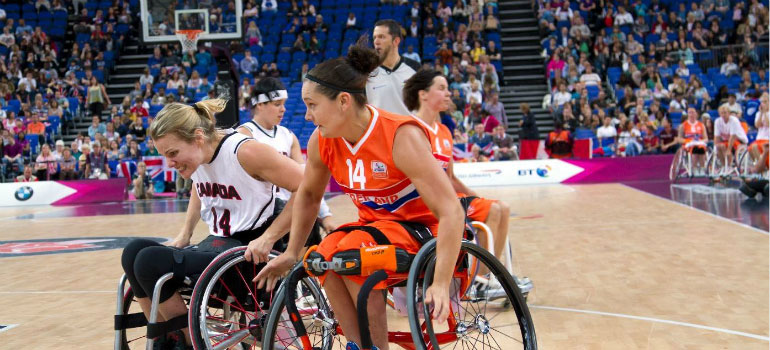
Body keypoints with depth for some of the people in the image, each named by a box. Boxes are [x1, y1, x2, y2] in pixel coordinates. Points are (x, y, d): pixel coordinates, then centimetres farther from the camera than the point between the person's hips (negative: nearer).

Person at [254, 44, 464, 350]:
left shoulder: (401, 136, -26)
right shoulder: (322, 141, -8)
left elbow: (451, 212, -29)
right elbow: (308, 195, 13)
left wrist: (441, 284, -36)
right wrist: (291, 253, 9)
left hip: (423, 229, -5)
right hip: (374, 224, 6)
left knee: (351, 252, -31)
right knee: (323, 258, -25)